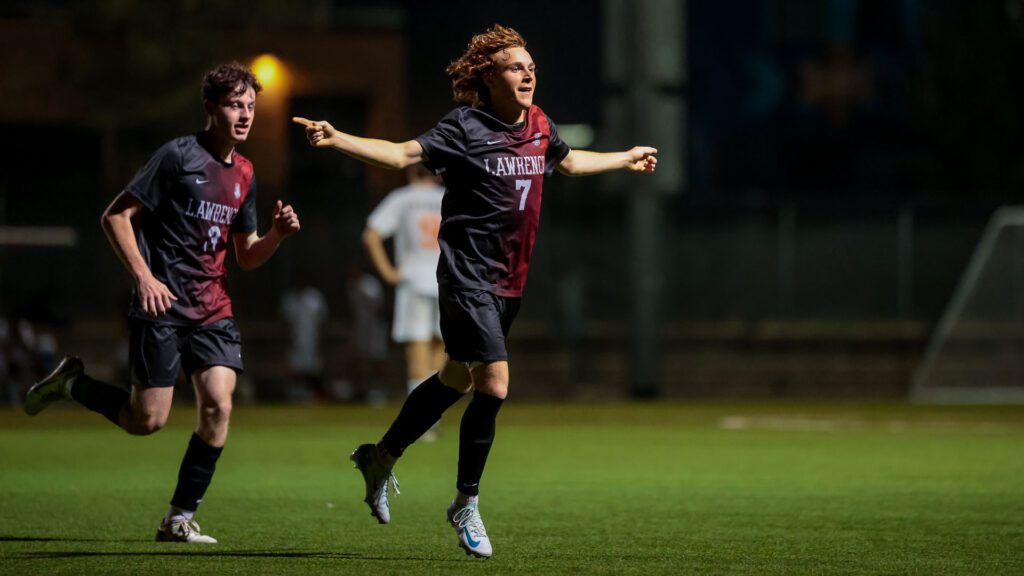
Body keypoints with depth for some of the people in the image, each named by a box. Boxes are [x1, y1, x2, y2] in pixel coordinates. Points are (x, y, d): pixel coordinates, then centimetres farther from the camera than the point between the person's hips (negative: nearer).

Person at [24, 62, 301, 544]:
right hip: (162, 305, -6)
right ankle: (71, 383, 21)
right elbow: (115, 217, -8)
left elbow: (246, 256, 19)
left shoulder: (244, 174, 12)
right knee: (147, 420, -7)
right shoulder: (178, 155, -9)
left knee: (218, 404, -12)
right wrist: (144, 276, -18)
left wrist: (277, 234, -2)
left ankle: (179, 519, 0)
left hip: (212, 310, 6)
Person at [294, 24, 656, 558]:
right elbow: (403, 153, -19)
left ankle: (381, 457, 38)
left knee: (457, 380, 17)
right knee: (494, 384, -15)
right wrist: (336, 139, -33)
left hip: (509, 282, 8)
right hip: (468, 273, -8)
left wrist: (625, 159, 44)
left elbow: (569, 161, 30)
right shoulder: (465, 127, -12)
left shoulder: (538, 125, 9)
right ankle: (466, 504, 1)